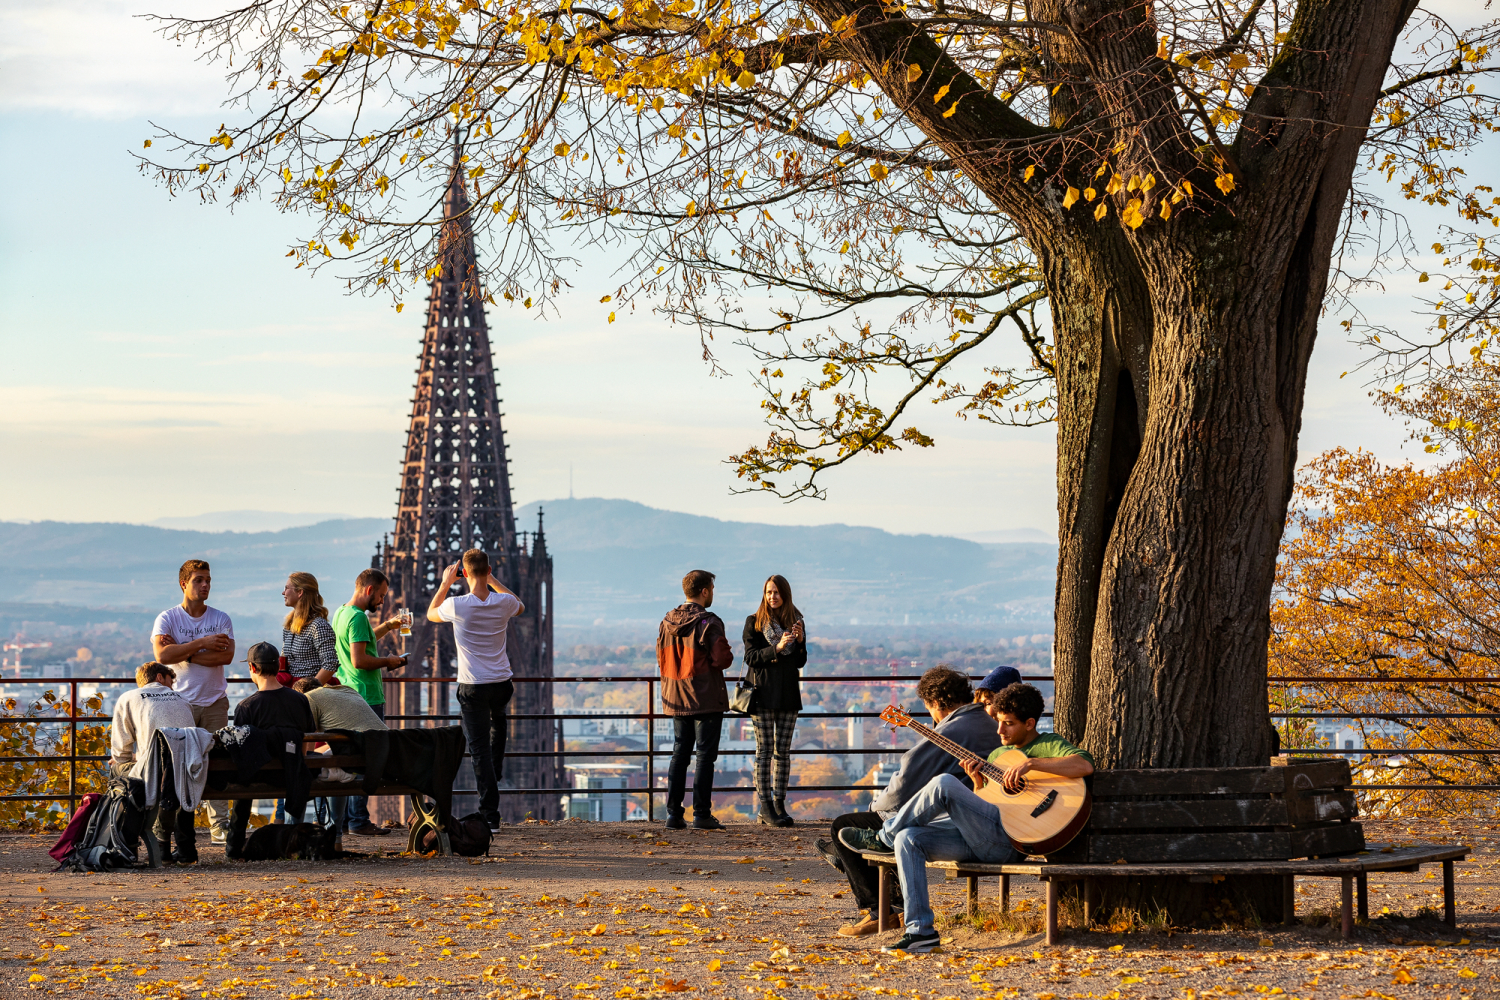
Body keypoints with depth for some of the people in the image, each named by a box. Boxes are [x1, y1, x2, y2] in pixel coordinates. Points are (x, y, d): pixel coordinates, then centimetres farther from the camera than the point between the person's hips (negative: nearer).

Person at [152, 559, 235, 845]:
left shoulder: (221, 619, 8)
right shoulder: (167, 618, 2)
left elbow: (227, 655, -8)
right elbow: (163, 655, -15)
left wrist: (184, 652, -11)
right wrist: (202, 644, -14)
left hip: (214, 701, 2)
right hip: (180, 700, -2)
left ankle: (220, 825, 1)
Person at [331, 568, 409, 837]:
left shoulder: (341, 613, 15)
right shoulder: (358, 617, -16)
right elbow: (359, 660, -24)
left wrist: (387, 626, 31)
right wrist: (388, 661, -10)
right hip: (367, 699, -10)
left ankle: (344, 819, 17)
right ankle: (358, 821, -6)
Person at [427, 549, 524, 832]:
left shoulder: (457, 605, -14)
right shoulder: (504, 603, -6)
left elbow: (431, 613, 9)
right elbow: (520, 607, 22)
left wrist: (446, 582, 15)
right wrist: (493, 581, 18)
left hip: (473, 687, -3)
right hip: (502, 683, 3)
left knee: (480, 750, 0)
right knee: (498, 718, 38)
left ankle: (491, 815, -3)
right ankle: (496, 772, 39)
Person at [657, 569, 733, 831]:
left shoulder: (667, 622, 7)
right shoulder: (708, 623, -13)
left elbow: (661, 659, 12)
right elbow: (721, 659, -17)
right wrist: (729, 654, 3)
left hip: (677, 700, 6)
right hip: (706, 699, -6)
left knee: (679, 754, 11)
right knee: (705, 755, -2)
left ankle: (673, 813, 8)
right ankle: (701, 814, -4)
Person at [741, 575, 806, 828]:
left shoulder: (795, 622, 11)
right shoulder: (754, 622, 0)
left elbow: (800, 663, 10)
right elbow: (750, 657, -9)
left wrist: (800, 641, -8)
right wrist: (777, 648, -21)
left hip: (788, 693, 4)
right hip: (763, 693, -4)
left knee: (783, 751, 4)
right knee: (765, 750, -6)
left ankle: (779, 804, 7)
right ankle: (765, 806, -6)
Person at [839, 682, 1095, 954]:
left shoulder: (1048, 745, 5)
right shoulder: (997, 755, 27)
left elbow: (1085, 765, -16)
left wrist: (1030, 763, -21)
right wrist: (977, 781, 5)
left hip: (1008, 841, -8)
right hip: (979, 842, 9)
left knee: (944, 784, -25)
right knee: (907, 839, -11)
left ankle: (884, 837, -3)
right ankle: (920, 930, -13)